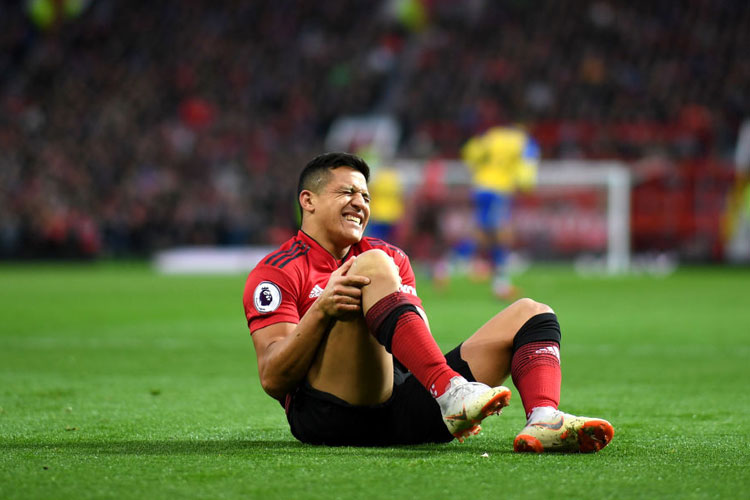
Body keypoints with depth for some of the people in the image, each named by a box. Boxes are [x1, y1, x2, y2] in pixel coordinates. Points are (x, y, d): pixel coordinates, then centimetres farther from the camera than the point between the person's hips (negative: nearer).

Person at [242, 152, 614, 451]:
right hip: (329, 415, -6)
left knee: (530, 314, 3)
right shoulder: (278, 271, 8)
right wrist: (321, 311, -19)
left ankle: (543, 421, -32)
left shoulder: (392, 258, 27)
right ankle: (451, 393, -42)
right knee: (372, 265, -22)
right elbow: (272, 379, -5)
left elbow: (423, 341, 18)